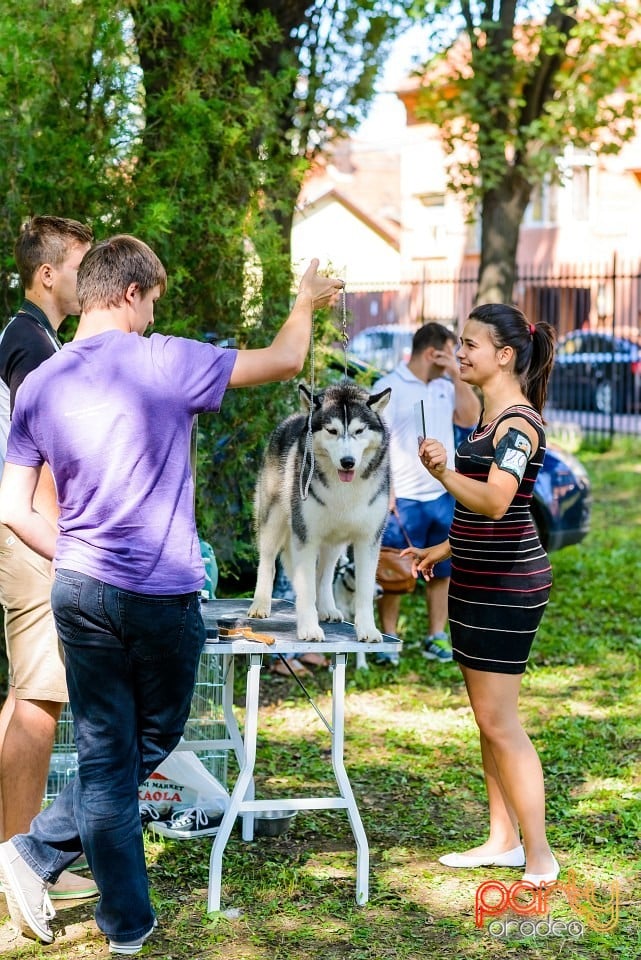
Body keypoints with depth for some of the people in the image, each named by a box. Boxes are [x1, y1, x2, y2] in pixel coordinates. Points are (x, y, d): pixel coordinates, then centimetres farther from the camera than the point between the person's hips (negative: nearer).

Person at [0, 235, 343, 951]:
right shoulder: (163, 362, -11)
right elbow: (285, 360, -1)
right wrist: (307, 301, 18)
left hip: (78, 591, 5)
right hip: (161, 596, -5)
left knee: (104, 755, 10)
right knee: (150, 743, 14)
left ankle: (127, 925, 11)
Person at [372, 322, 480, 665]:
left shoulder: (445, 387, 12)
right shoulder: (390, 388, -6)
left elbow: (471, 418, 5)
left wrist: (457, 377, -2)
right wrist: (385, 491, -16)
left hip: (444, 496, 6)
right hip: (404, 499, -6)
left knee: (441, 571, 9)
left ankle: (436, 638, 18)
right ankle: (389, 639, 10)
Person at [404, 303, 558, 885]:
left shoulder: (518, 422, -17)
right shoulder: (492, 416, 13)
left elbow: (495, 502, -33)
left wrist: (445, 474, -48)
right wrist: (443, 550, 25)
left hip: (507, 585, -10)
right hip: (479, 581, 10)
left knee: (498, 719, -7)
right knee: (488, 716, 13)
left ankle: (539, 855, -1)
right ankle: (503, 840, 21)